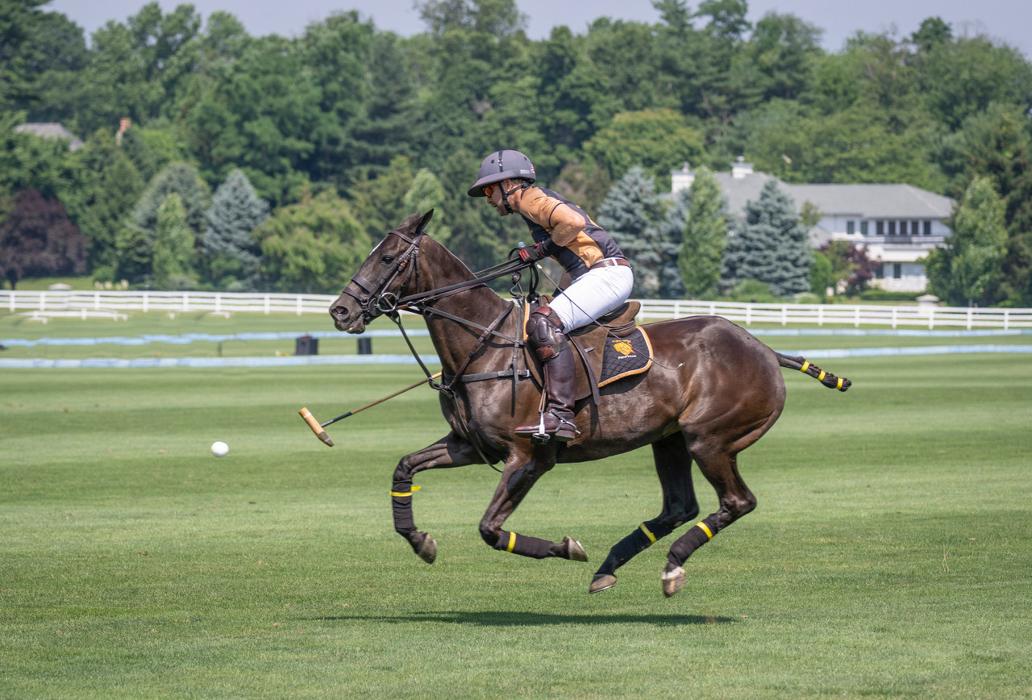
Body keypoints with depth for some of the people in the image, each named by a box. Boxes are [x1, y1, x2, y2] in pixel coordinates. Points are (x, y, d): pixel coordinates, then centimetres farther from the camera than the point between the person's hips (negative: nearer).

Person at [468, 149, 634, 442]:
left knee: (545, 322, -26)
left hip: (607, 272, -11)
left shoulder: (530, 198, -6)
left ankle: (560, 414, -35)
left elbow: (573, 222, -22)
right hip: (597, 277, 11)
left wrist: (543, 248, -10)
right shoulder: (539, 202, 25)